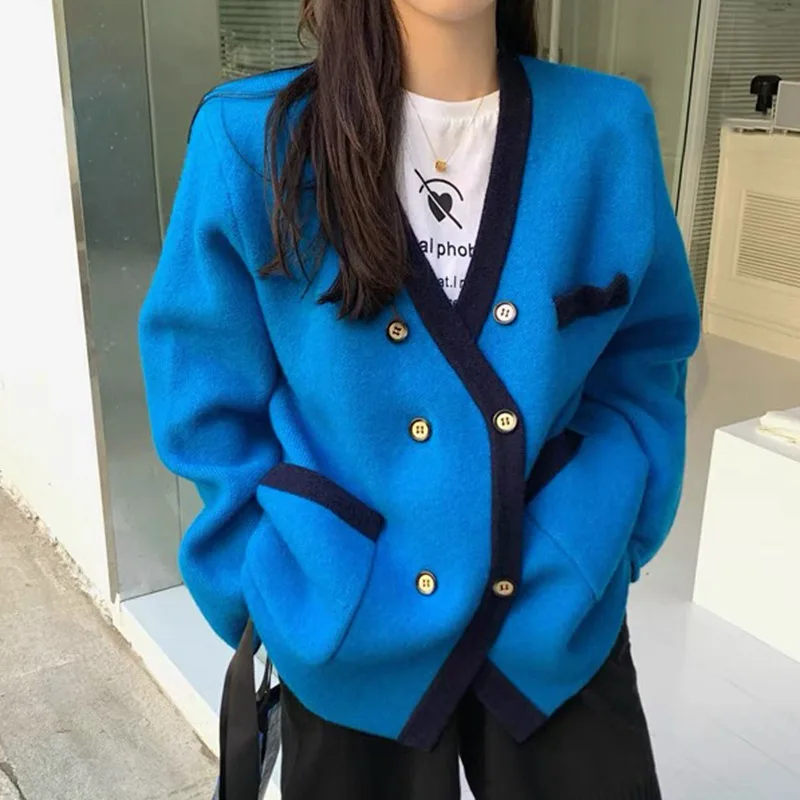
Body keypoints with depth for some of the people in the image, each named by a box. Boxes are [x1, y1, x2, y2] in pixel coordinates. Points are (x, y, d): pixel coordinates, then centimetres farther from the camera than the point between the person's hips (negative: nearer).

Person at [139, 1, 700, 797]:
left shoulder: (606, 128, -6)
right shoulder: (252, 137, -11)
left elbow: (642, 366, 3)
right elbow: (211, 398, -4)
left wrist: (593, 550, -5)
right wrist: (274, 588, -7)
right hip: (350, 633, 0)